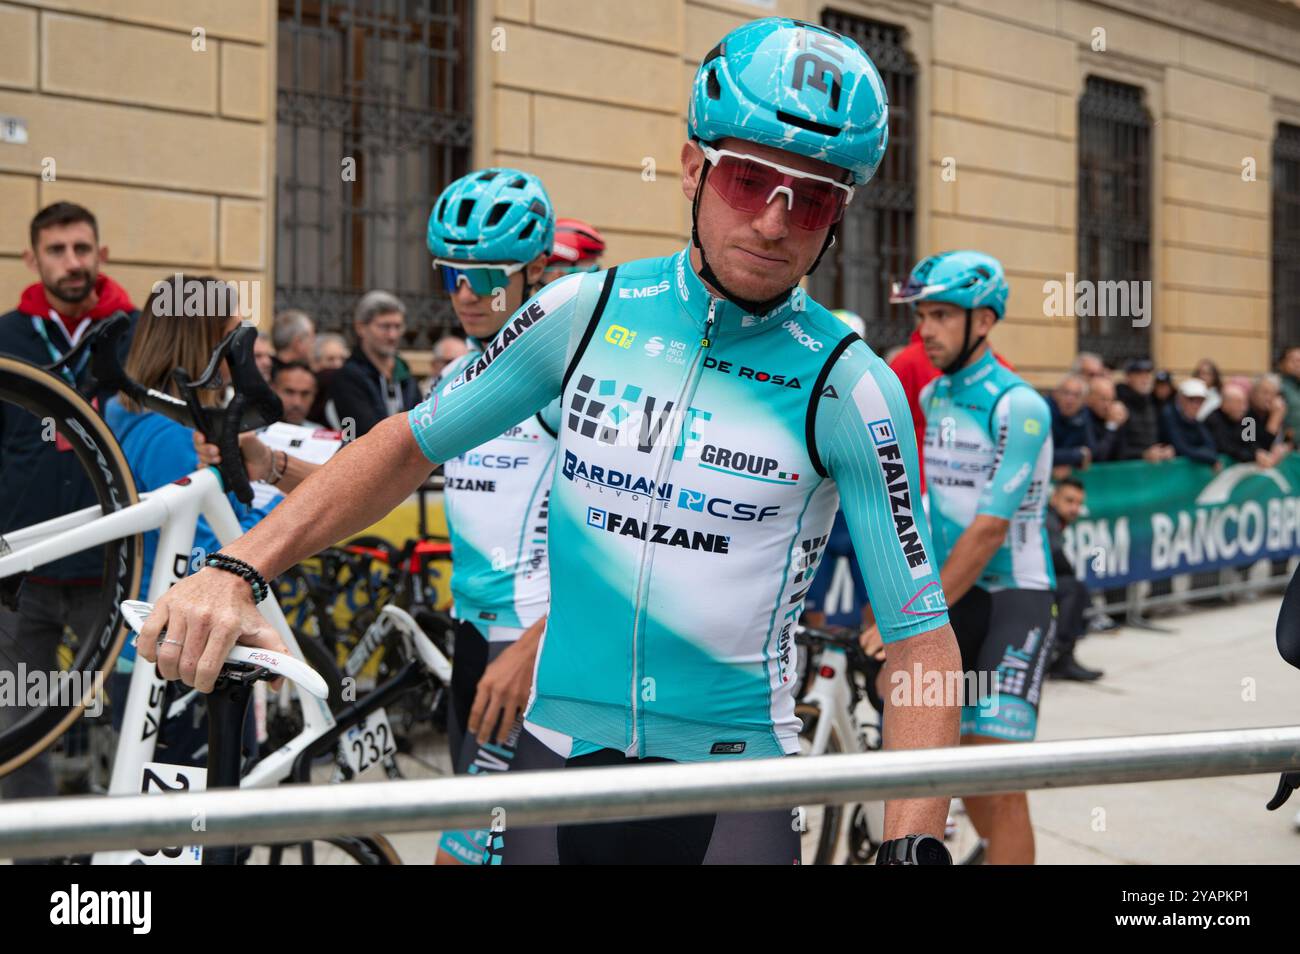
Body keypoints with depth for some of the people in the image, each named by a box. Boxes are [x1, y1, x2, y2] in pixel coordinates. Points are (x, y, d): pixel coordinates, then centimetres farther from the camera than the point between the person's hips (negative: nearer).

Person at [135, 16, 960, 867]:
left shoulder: (847, 386, -9)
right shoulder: (589, 312, 0)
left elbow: (921, 638, -10)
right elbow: (411, 445, 7)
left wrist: (915, 843, -24)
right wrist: (235, 569, -5)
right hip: (560, 754, 3)